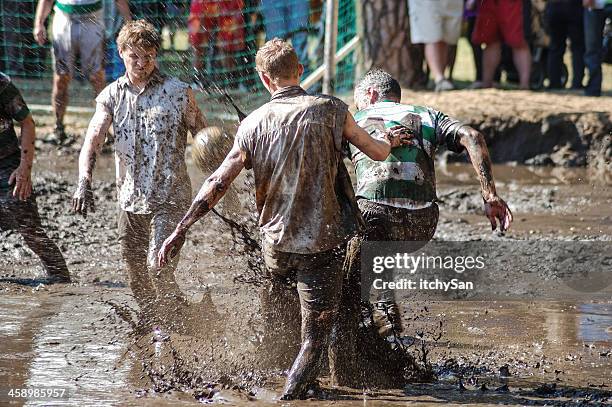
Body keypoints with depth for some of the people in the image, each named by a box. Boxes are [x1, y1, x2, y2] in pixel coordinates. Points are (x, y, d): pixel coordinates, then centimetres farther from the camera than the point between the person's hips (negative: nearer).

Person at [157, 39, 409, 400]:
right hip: (322, 243, -3)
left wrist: (181, 230, 1)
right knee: (315, 338, 1)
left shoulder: (253, 124, -2)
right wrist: (390, 140, 29)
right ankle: (290, 397, -12)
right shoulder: (331, 110, -8)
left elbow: (218, 183, -4)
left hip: (275, 242, 3)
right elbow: (376, 152, 5)